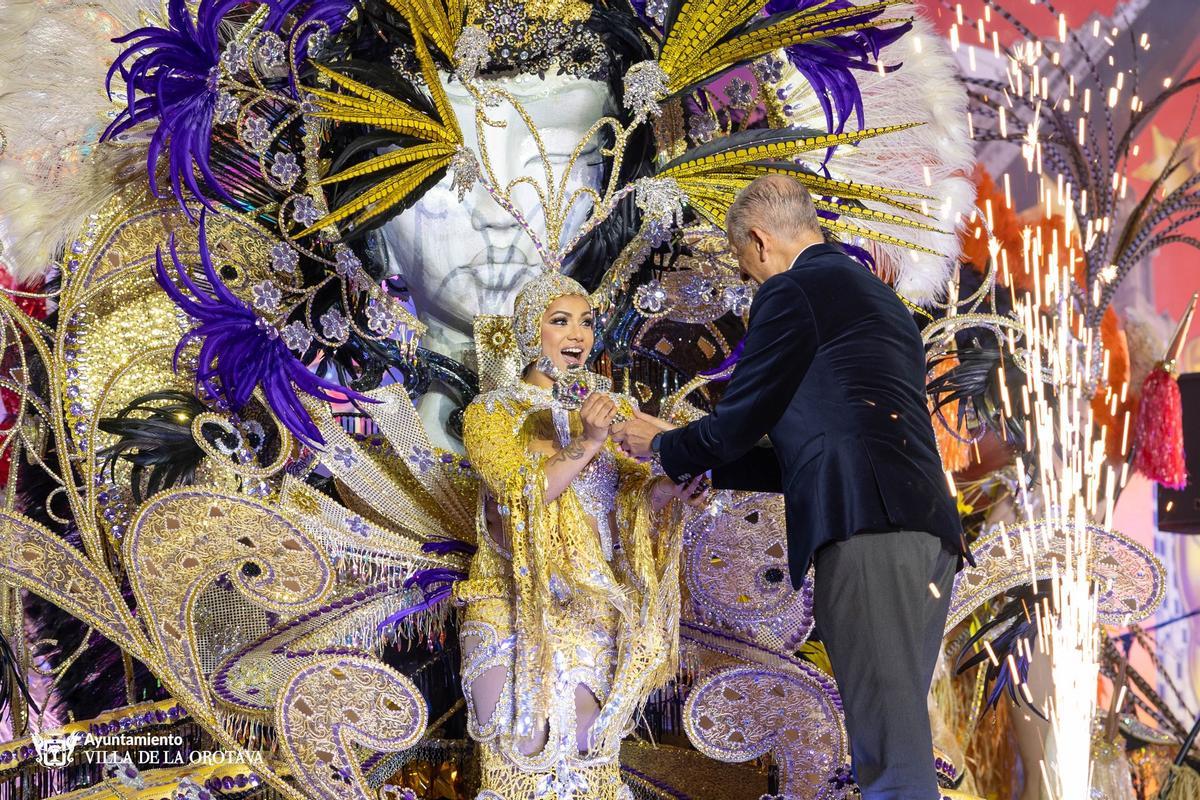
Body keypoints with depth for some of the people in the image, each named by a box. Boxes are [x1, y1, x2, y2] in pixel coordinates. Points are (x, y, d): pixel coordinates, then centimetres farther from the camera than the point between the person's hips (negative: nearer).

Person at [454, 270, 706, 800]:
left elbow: (637, 498, 1)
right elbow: (521, 493, -12)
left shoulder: (614, 411, 12)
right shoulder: (490, 413, 3)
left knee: (579, 749, -11)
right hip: (513, 603, -2)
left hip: (594, 605, 2)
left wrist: (669, 485, -21)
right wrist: (586, 445, -25)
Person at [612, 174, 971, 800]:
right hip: (931, 529, 9)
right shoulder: (876, 296, 30)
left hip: (867, 526, -9)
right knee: (897, 738, 9)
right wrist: (705, 464, 35)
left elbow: (737, 423, 2)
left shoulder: (790, 290, 2)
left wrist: (663, 446, 21)